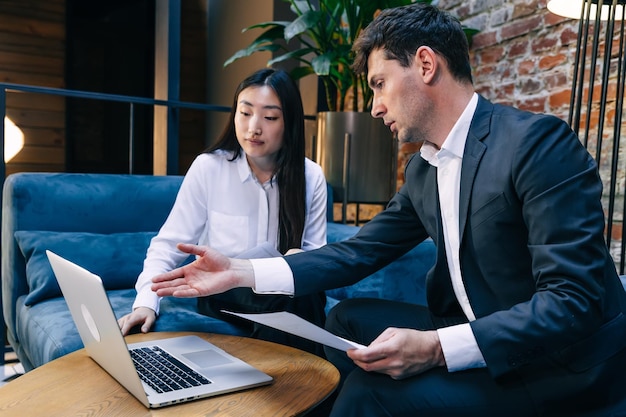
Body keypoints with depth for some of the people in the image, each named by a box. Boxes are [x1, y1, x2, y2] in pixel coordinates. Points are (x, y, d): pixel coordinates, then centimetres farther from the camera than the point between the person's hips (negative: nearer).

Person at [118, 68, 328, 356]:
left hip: (291, 301, 3)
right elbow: (168, 245, -7)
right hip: (223, 296, -2)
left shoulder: (311, 177, -4)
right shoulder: (208, 167, -10)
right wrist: (146, 302, -22)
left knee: (304, 287, -31)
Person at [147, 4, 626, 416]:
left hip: (564, 362, -7)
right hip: (477, 335, 7)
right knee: (348, 320, 5)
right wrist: (241, 272, -5)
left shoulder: (538, 142, -20)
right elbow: (358, 253, 3)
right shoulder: (422, 169, 4)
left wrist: (436, 349, -32)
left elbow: (574, 301, -24)